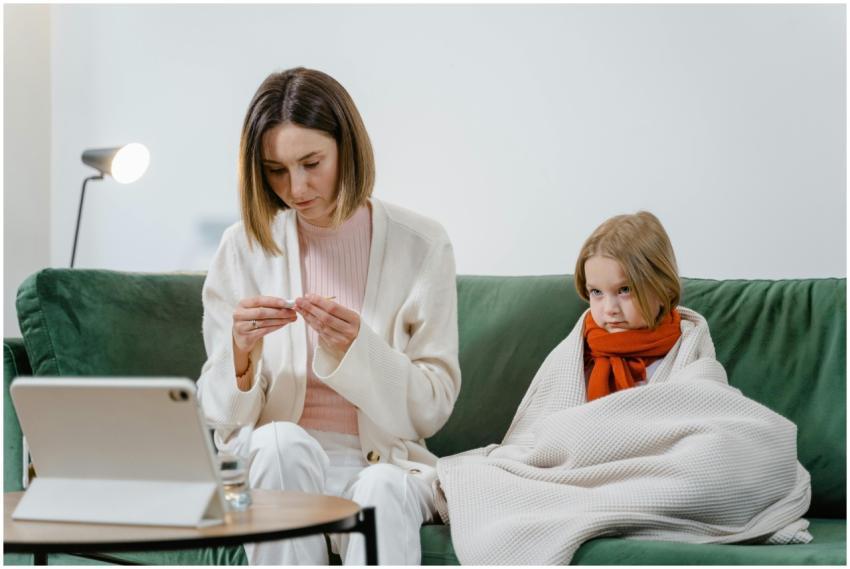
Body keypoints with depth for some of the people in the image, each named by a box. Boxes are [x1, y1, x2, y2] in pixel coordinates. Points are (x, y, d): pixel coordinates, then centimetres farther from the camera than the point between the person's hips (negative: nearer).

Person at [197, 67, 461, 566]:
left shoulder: (420, 244, 0)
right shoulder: (244, 248, 3)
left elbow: (433, 407, -2)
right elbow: (222, 416, 3)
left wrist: (356, 347, -20)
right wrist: (239, 350, -20)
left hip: (382, 462, -1)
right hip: (272, 466, 1)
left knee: (382, 490, -35)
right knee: (280, 443, -33)